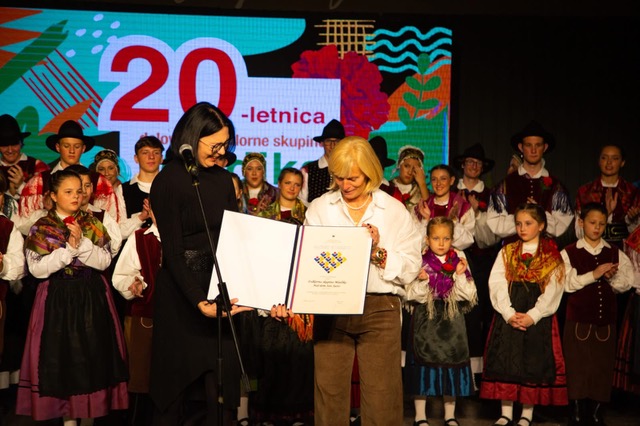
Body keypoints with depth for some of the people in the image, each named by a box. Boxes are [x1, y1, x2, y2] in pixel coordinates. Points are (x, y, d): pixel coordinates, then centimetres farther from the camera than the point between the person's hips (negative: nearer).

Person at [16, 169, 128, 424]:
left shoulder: (93, 224, 5)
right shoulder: (41, 227, 0)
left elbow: (105, 261, -3)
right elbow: (37, 269, -9)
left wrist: (82, 242, -15)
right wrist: (69, 248, -15)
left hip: (91, 297, 1)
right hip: (57, 299, -1)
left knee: (92, 354, 3)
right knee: (61, 355, 1)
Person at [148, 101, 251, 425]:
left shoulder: (223, 179, 8)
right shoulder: (167, 182, -8)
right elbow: (172, 250, -13)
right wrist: (198, 301, -23)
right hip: (182, 297, -4)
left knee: (222, 388, 5)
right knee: (175, 388, 8)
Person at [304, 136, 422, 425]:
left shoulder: (394, 211, 5)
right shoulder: (319, 208, 8)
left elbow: (411, 268, 0)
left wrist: (377, 253, -13)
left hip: (380, 308, -1)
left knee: (381, 396, 1)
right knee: (329, 392, 5)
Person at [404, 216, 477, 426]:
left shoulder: (459, 262, 5)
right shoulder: (420, 262, -1)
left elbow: (469, 295, 0)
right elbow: (411, 295, -5)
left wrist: (460, 276, -14)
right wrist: (421, 281, -22)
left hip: (452, 320, 2)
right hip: (425, 320, -2)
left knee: (452, 365, 7)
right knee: (423, 364, 2)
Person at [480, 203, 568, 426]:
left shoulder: (553, 256, 4)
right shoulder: (506, 252, 10)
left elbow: (553, 291, -4)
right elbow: (497, 284, 0)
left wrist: (532, 315, -15)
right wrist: (509, 313, -13)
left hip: (538, 319, -1)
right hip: (508, 317, 2)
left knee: (534, 363, 0)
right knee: (506, 361, 1)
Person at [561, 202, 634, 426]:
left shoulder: (615, 253, 9)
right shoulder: (569, 253, -1)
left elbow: (626, 283, 6)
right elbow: (566, 283, -13)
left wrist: (612, 277, -12)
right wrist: (593, 275, -20)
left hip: (606, 321, 3)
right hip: (578, 321, -3)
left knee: (603, 369, 6)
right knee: (577, 368, 2)